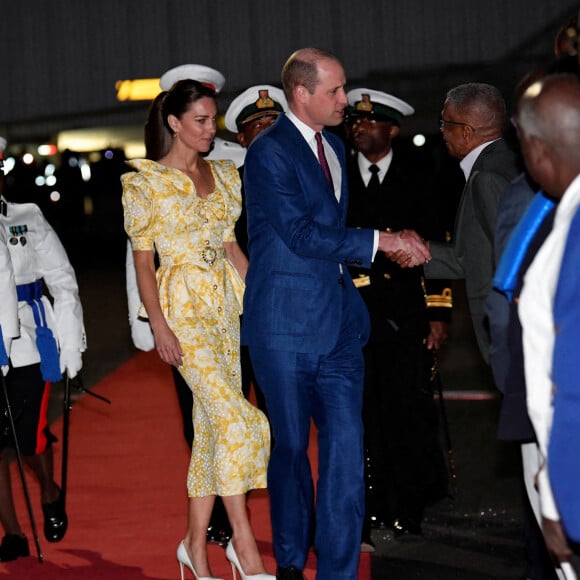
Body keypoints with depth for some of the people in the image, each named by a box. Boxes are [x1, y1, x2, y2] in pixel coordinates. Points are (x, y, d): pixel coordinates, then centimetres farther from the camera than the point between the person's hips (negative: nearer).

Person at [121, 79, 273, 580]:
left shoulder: (224, 175, 12)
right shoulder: (146, 182, -5)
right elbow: (143, 260, -6)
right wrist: (159, 325, -13)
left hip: (226, 303, 6)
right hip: (183, 307, -6)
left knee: (212, 424, 5)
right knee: (235, 416, -16)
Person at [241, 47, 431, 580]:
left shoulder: (334, 146, 15)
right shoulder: (269, 152, -12)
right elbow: (301, 234, -19)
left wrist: (395, 246, 8)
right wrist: (381, 241, -16)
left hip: (338, 317, 6)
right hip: (286, 322, -6)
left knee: (347, 446, -3)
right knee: (291, 446, 7)